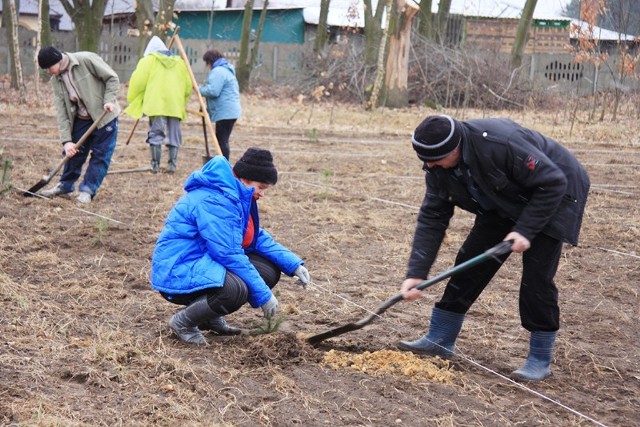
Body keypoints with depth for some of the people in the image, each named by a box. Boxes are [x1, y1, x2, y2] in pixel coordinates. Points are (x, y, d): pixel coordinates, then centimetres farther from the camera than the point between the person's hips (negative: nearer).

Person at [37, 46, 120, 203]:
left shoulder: (86, 60, -20)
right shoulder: (57, 79, -3)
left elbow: (112, 78, -13)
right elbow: (62, 111, -6)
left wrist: (109, 100, -25)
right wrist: (66, 140, -13)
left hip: (104, 116, -5)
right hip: (81, 119, 5)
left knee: (100, 154, -3)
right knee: (73, 152, 8)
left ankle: (88, 189, 7)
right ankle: (65, 186, 25)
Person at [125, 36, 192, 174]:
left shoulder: (148, 60, 7)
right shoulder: (180, 62, 18)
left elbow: (137, 81, 0)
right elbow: (188, 85, 16)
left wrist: (132, 99, 12)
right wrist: (183, 102, 26)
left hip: (156, 104, -3)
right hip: (176, 105, 3)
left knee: (156, 134, 1)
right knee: (174, 135, 7)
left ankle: (155, 164, -1)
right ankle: (172, 164, 4)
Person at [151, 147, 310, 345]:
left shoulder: (238, 196, 10)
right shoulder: (215, 200, -23)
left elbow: (258, 238, 16)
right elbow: (229, 255, -26)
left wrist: (295, 264, 2)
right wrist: (264, 295, -22)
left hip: (204, 264, 11)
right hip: (178, 273, -11)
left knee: (269, 271, 3)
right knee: (235, 290, -36)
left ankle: (212, 316, 10)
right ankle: (183, 321, -10)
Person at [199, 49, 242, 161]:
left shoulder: (218, 72, -13)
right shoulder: (227, 70, 22)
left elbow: (213, 91, -22)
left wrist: (200, 89, -5)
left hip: (224, 112, -11)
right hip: (230, 112, 11)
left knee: (222, 141, -10)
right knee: (223, 140, 15)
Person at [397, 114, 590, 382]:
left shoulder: (500, 143, -39)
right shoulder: (438, 167, -16)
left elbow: (552, 182, -31)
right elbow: (432, 218, -11)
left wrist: (525, 230, -32)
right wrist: (416, 273, -18)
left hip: (552, 196, -7)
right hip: (506, 204, 7)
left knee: (536, 275, -14)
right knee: (471, 260, 1)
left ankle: (540, 360, -1)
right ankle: (439, 339, 12)